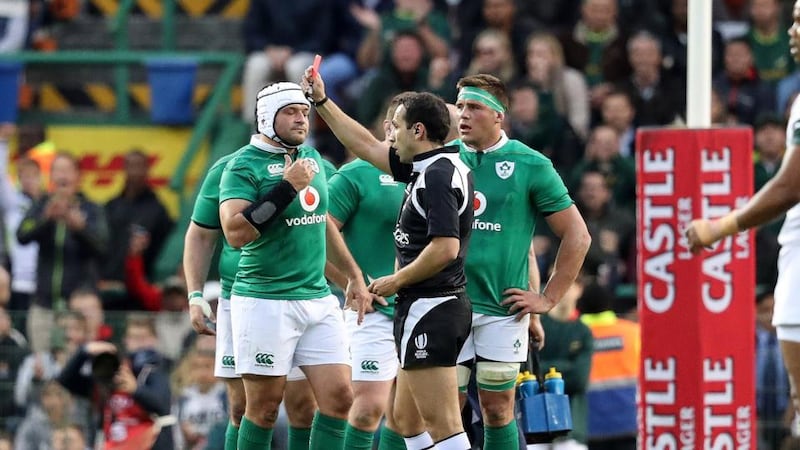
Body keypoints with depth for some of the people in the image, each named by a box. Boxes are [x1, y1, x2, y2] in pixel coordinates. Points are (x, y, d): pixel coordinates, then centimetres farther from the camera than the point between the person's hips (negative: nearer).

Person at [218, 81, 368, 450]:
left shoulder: (312, 159, 13)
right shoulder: (244, 166, -9)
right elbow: (236, 233, -23)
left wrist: (354, 275, 30)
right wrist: (287, 187, -21)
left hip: (319, 299, 7)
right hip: (265, 303, -7)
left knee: (339, 397, -1)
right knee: (264, 408, -1)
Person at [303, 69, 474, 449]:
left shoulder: (439, 176, -16)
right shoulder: (428, 168, 14)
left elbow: (446, 248, -25)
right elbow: (367, 147, 26)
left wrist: (396, 281, -12)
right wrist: (322, 103, 28)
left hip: (429, 308, -11)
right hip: (426, 308, 11)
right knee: (406, 419, 15)